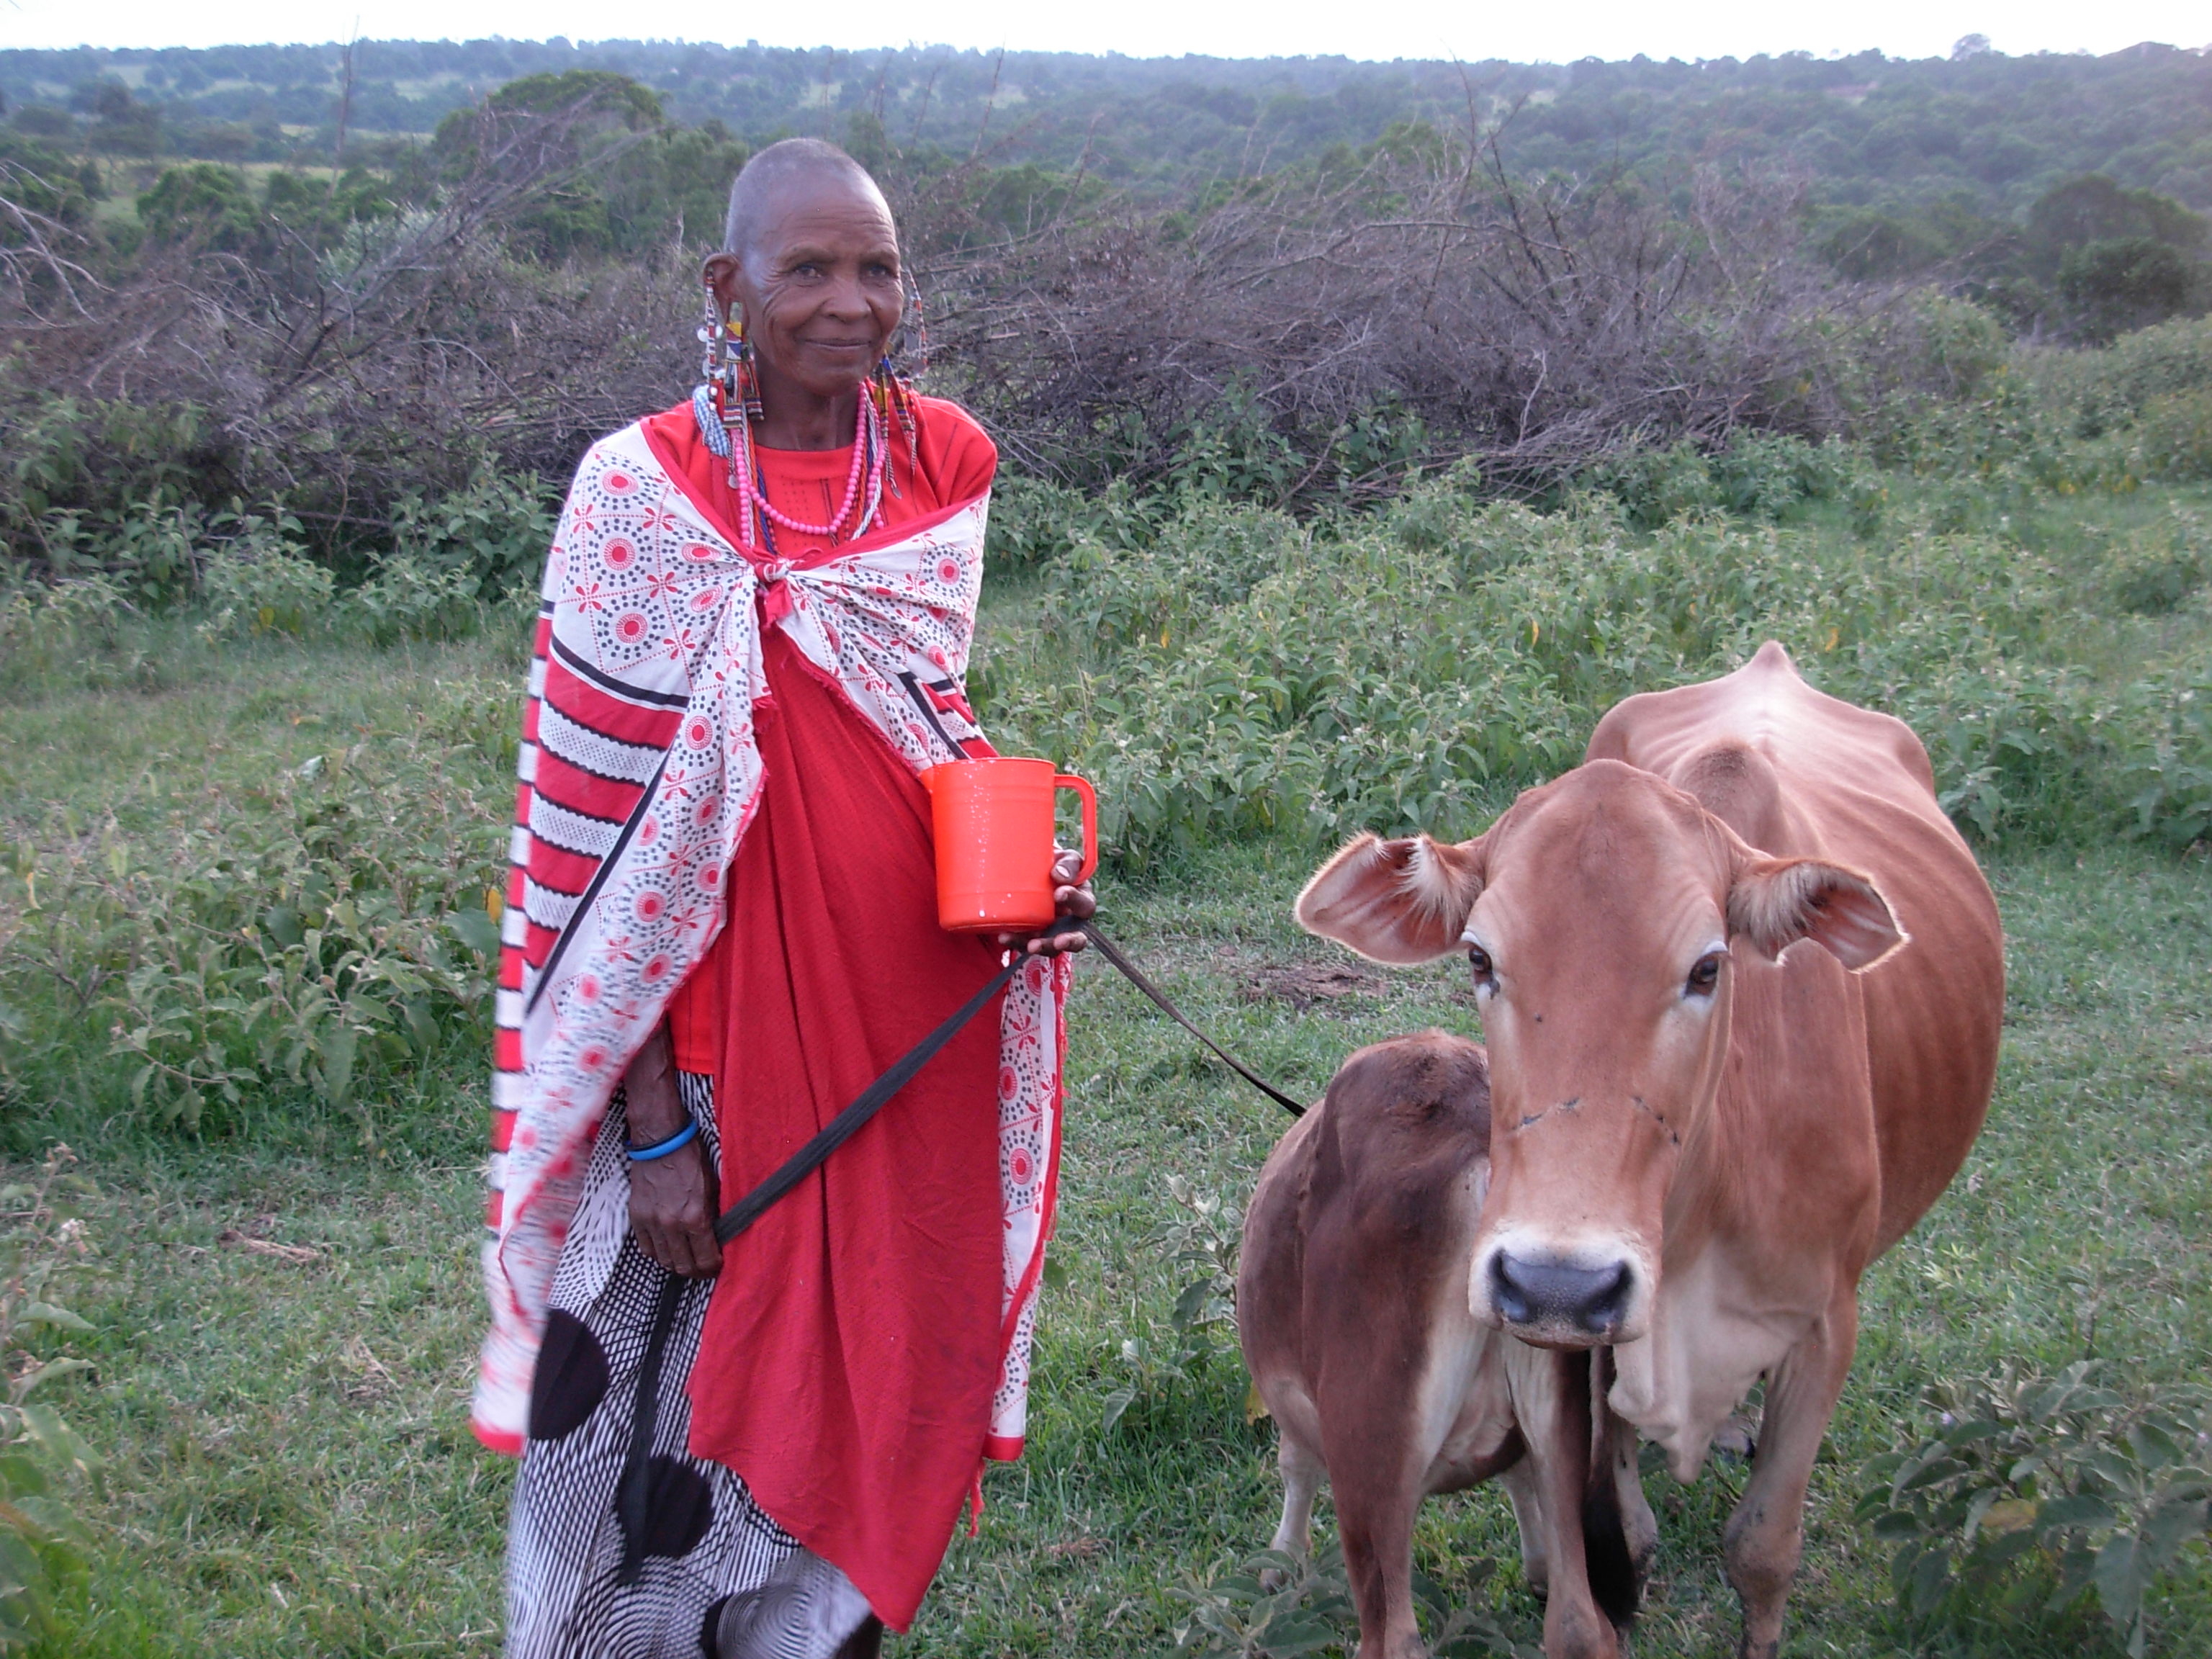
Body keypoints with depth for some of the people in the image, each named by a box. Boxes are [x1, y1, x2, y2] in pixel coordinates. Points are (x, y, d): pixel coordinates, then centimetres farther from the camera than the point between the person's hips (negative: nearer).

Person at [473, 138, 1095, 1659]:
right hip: (716, 1049, -4)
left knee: (876, 1390, 15)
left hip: (914, 1033, 4)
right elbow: (612, 837, -10)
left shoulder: (945, 468, 3)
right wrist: (650, 1122, -14)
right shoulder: (646, 496, -9)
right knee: (677, 1409, 3)